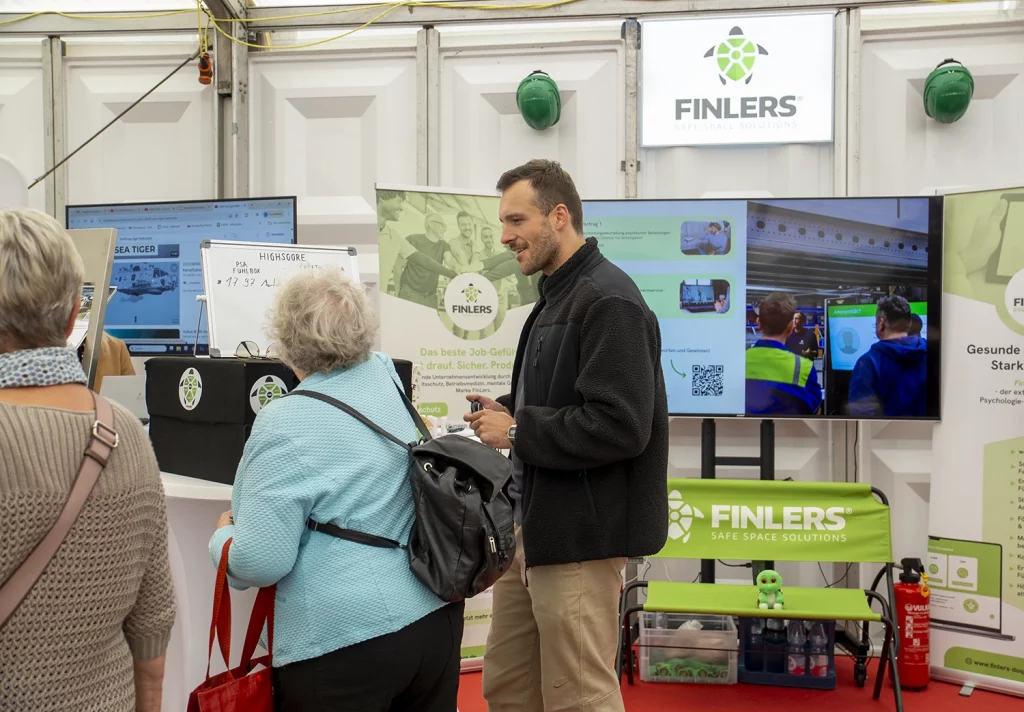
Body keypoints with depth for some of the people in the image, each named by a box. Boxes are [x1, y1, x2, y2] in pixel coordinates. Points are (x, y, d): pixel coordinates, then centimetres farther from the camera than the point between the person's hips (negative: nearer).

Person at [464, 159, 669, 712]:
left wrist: (517, 431, -17)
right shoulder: (558, 295, 14)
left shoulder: (607, 301, -17)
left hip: (579, 535, -10)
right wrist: (507, 414, 5)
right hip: (533, 525, 10)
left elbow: (619, 426, -25)